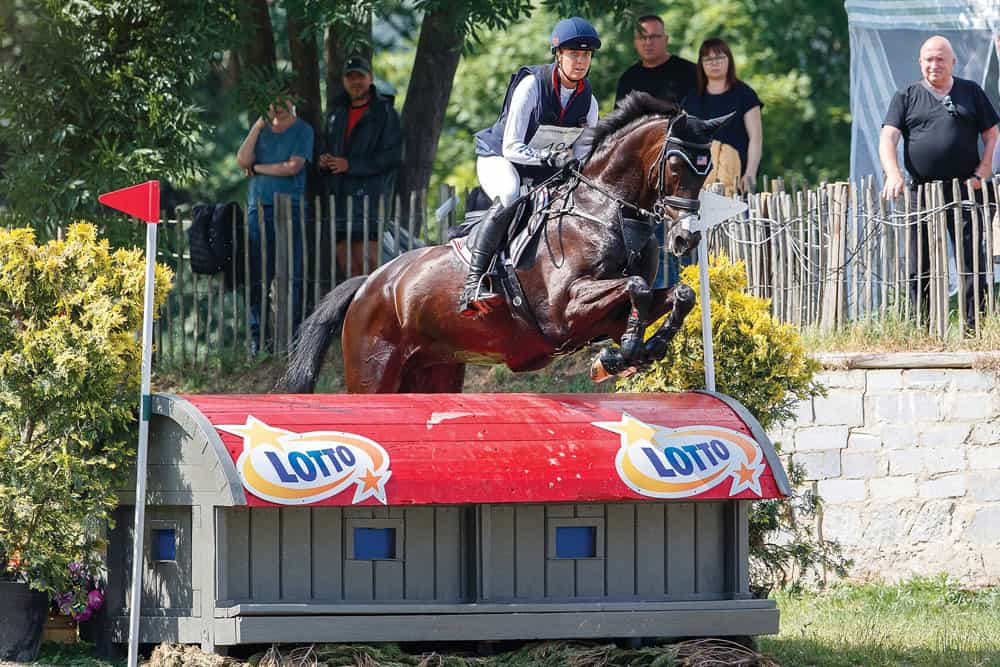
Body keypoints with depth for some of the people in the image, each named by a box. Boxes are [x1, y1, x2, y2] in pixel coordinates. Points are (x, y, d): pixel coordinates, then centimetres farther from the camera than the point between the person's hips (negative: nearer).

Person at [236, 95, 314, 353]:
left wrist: (257, 168, 2)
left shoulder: (302, 130, 4)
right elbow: (242, 160, 4)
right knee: (257, 276, -2)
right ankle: (256, 333, 1)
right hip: (258, 207, 3)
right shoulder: (261, 127, 17)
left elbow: (293, 167, -8)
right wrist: (258, 126, -1)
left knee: (291, 275, -7)